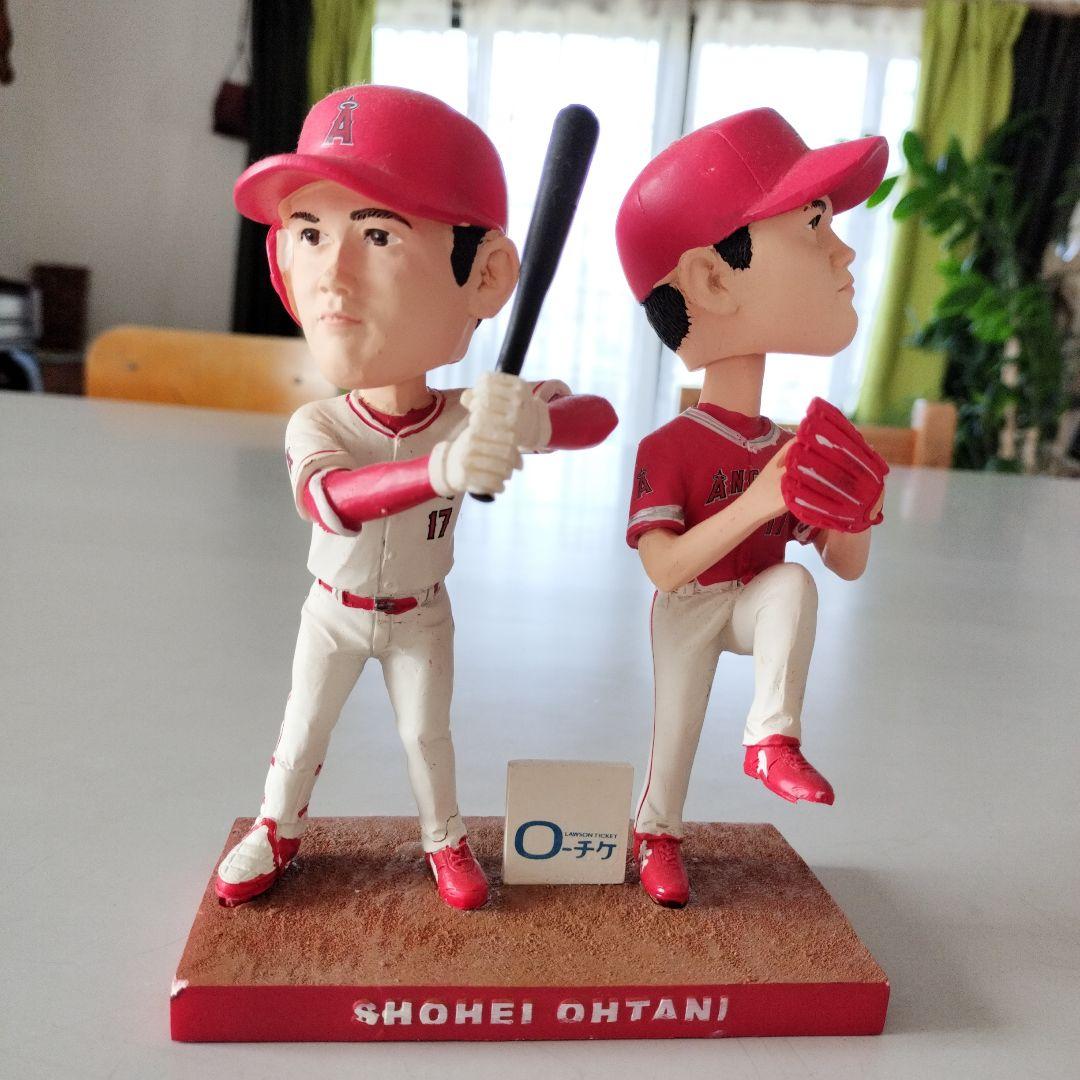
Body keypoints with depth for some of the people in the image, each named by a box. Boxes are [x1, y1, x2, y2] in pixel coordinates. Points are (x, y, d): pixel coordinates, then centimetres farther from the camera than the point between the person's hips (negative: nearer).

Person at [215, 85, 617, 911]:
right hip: (335, 612, 0)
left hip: (420, 617, 0)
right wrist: (440, 468, -64)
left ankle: (445, 839, 39)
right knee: (304, 729, 17)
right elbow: (327, 499, -46)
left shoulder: (471, 416, -22)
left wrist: (531, 422, -50)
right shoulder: (315, 427, -25)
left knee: (427, 732, 15)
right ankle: (278, 829, 42)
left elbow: (599, 415, -25)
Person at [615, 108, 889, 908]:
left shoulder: (795, 449, -7)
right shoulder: (670, 448, -23)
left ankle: (773, 738, -20)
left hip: (756, 600, 3)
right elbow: (663, 567, -31)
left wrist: (848, 517, -25)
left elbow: (849, 567, -1)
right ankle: (658, 838, 38)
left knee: (795, 582, -29)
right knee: (676, 728, 11)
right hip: (689, 609, -3)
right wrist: (758, 500, -39)